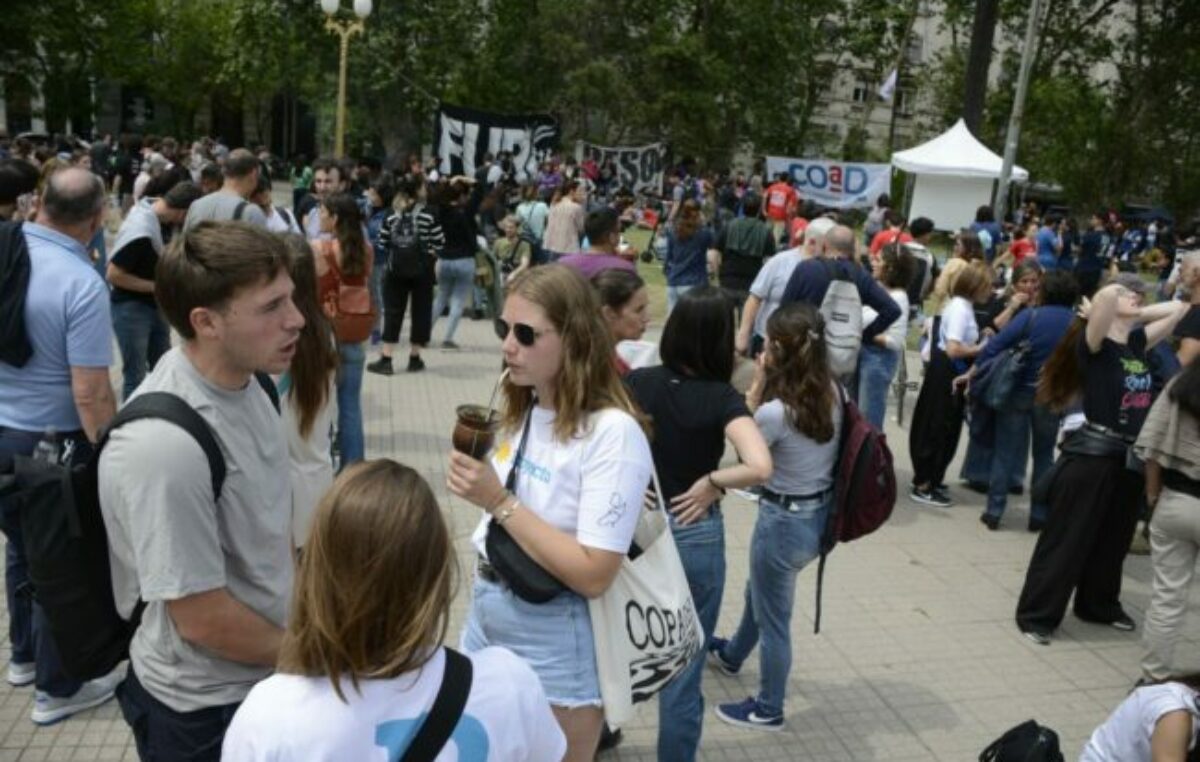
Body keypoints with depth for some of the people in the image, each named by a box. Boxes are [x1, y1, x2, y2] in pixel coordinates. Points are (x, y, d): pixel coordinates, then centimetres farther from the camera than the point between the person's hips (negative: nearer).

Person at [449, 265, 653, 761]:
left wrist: (499, 502, -26)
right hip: (485, 627, 7)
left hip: (554, 653, -7)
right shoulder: (521, 412, 1)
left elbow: (594, 575, -24)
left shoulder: (612, 432, -22)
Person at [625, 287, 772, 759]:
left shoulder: (638, 382, -6)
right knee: (682, 670, 12)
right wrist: (711, 482, -14)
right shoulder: (722, 397, -14)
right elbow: (759, 466, -28)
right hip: (694, 537, -3)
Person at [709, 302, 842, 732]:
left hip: (784, 520, -8)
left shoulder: (775, 411, -29)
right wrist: (766, 391, -3)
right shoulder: (832, 392, -6)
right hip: (820, 513, 8)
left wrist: (756, 386, -15)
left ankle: (768, 710, 34)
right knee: (759, 592, 32)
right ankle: (732, 655, 57)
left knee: (772, 616, 13)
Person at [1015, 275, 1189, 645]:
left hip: (1130, 458, 7)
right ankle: (1036, 615, 8)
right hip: (1092, 455, -7)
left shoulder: (1138, 342, 10)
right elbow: (1106, 295, -28)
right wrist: (1105, 308, -6)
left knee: (1114, 540, 18)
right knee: (1066, 540, -1)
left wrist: (1134, 316, 8)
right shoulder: (1095, 344, -11)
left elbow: (1178, 309, 19)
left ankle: (1099, 605, 36)